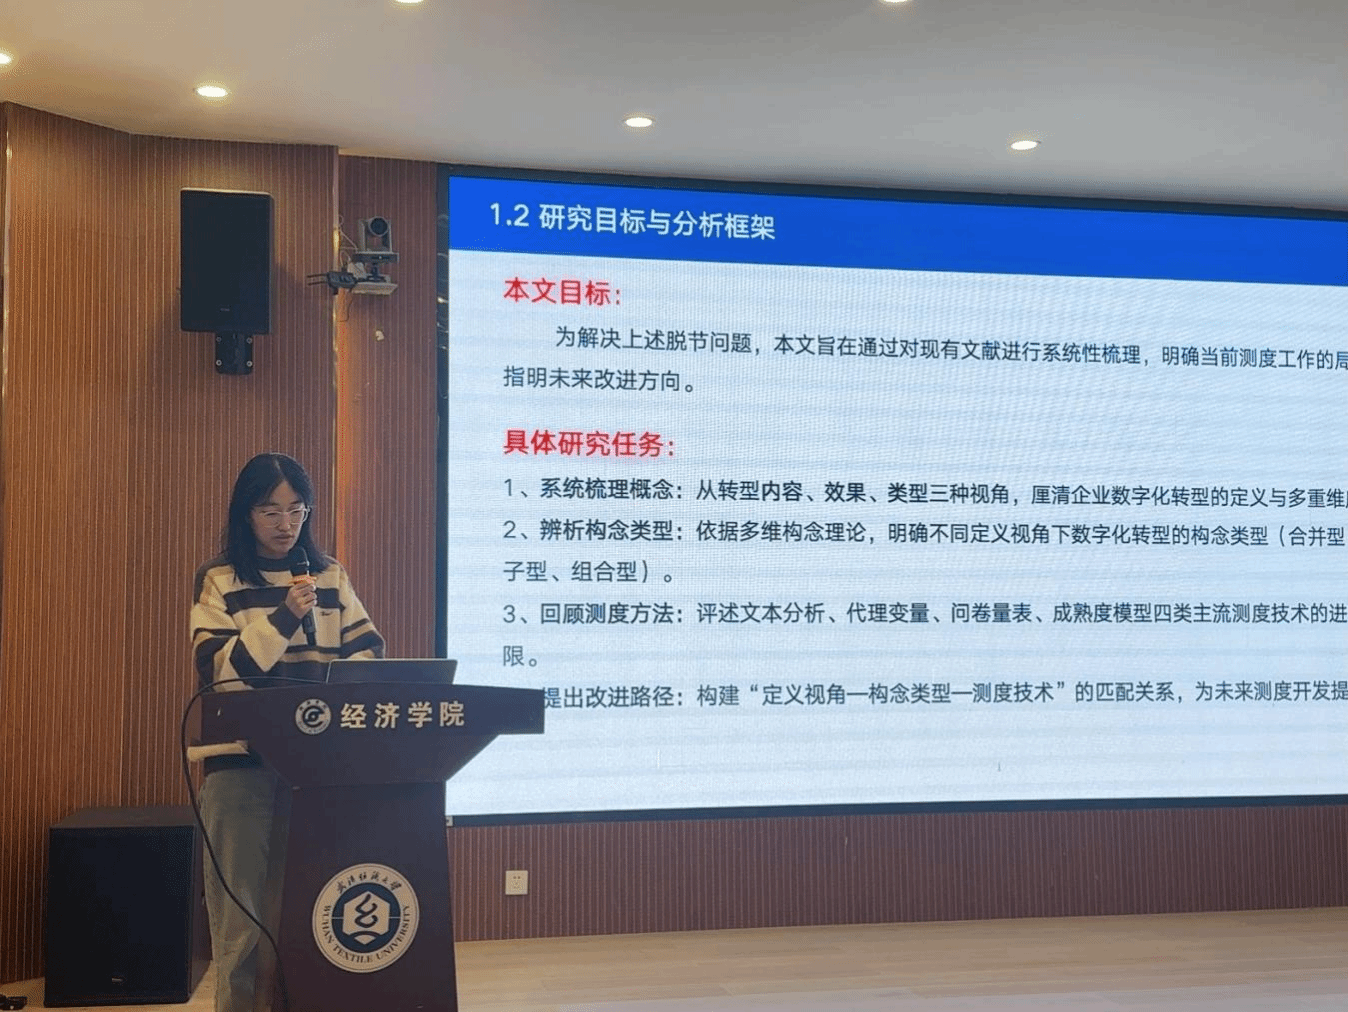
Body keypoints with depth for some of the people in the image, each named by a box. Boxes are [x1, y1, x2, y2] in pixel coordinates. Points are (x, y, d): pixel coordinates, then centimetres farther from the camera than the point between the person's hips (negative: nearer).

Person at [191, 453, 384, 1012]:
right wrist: (284, 618, -16)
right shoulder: (219, 580, 2)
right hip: (242, 762, -3)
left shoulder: (329, 576, 11)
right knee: (242, 916, 1)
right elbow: (217, 668, -7)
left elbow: (369, 649, 11)